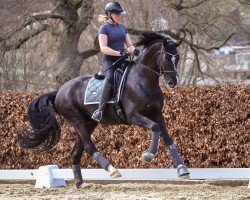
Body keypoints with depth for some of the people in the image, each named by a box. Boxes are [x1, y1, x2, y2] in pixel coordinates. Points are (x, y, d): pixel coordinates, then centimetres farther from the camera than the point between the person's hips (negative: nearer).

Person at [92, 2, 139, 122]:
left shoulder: (123, 28, 18)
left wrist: (135, 51, -6)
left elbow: (130, 46, 18)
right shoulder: (104, 28, -2)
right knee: (110, 77, -36)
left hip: (121, 61, 7)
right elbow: (103, 48, -13)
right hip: (108, 60, -7)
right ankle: (100, 109, -38)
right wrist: (119, 53, -25)